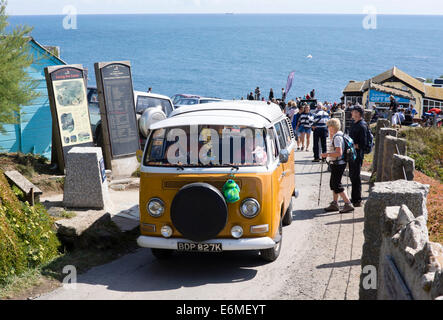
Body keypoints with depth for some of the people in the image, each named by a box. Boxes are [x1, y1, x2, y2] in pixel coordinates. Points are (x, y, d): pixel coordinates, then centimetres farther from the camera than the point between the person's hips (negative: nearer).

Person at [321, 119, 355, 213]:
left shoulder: (337, 137, -19)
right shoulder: (338, 135, 12)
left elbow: (339, 153, -26)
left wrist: (327, 154, -18)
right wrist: (331, 135, 20)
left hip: (338, 164, -10)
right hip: (336, 163, 10)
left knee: (337, 185, -8)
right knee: (333, 183, 17)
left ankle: (348, 204, -9)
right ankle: (334, 204, 26)